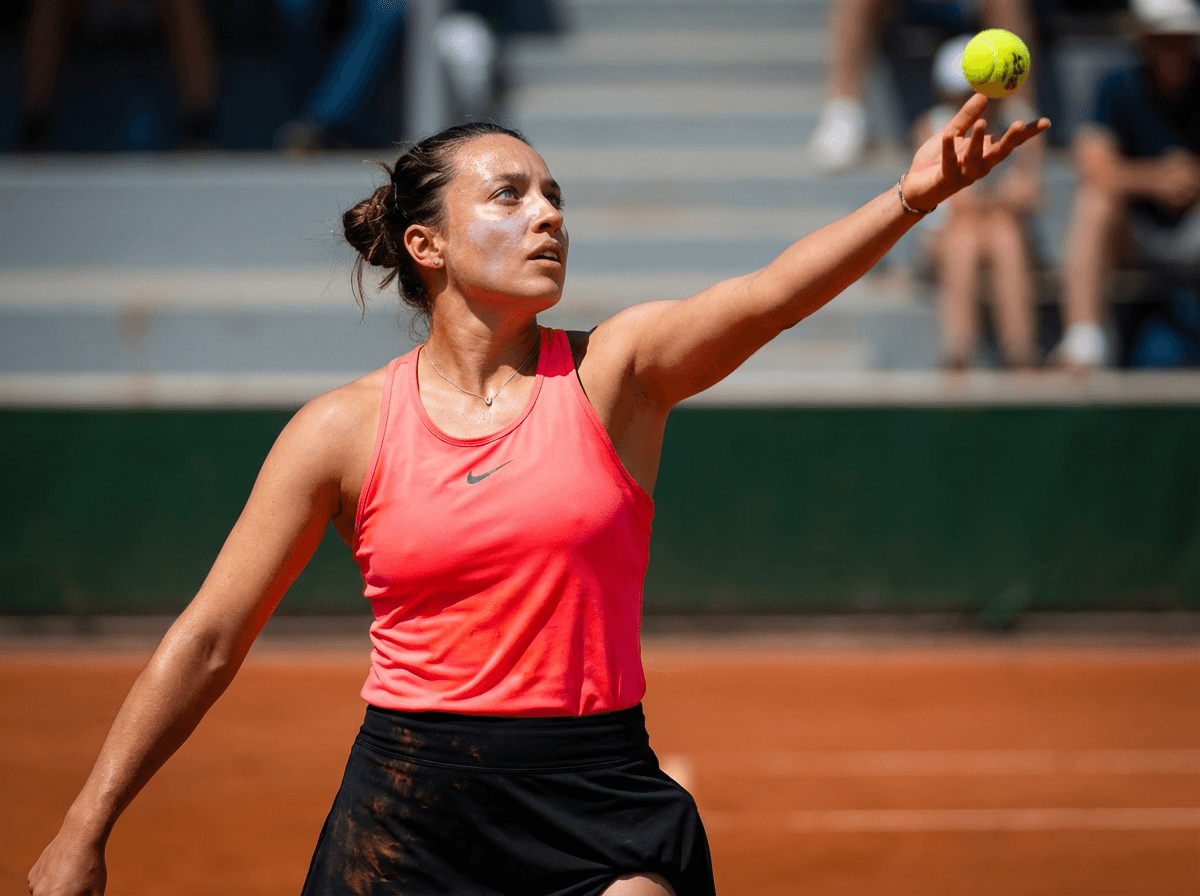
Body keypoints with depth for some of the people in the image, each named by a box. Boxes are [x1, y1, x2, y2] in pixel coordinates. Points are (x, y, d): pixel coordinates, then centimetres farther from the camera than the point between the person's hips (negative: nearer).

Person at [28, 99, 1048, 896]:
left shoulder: (619, 369, -1)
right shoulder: (344, 429, 0)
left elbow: (769, 296, -21)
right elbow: (207, 641, 4)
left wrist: (909, 199, -39)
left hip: (597, 800, 0)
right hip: (405, 801, 0)